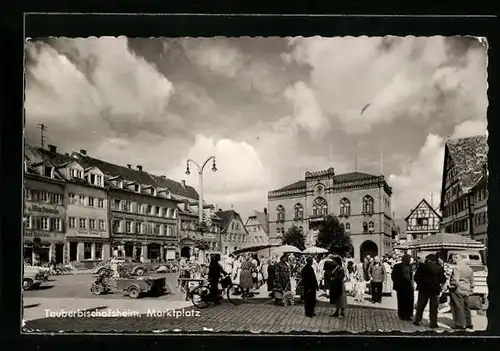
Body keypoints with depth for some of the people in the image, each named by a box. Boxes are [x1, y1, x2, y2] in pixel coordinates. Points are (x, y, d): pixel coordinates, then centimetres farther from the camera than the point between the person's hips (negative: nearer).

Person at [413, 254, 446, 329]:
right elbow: (443, 280, -6)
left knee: (420, 306, 12)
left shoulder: (422, 266, -7)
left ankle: (417, 320, 17)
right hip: (434, 290, 0)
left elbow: (416, 277, -7)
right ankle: (433, 323, 8)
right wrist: (437, 282, 13)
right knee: (433, 307, 8)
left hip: (423, 289, 1)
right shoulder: (439, 268, -7)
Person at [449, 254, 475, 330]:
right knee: (466, 307, 16)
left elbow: (455, 280, -23)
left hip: (458, 290, -8)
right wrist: (471, 290, 24)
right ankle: (468, 324, 22)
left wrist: (452, 286, -9)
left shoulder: (457, 268, -15)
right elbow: (472, 281, 17)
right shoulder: (469, 268, 11)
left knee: (458, 307, -1)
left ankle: (460, 324, 0)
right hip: (466, 291, 8)